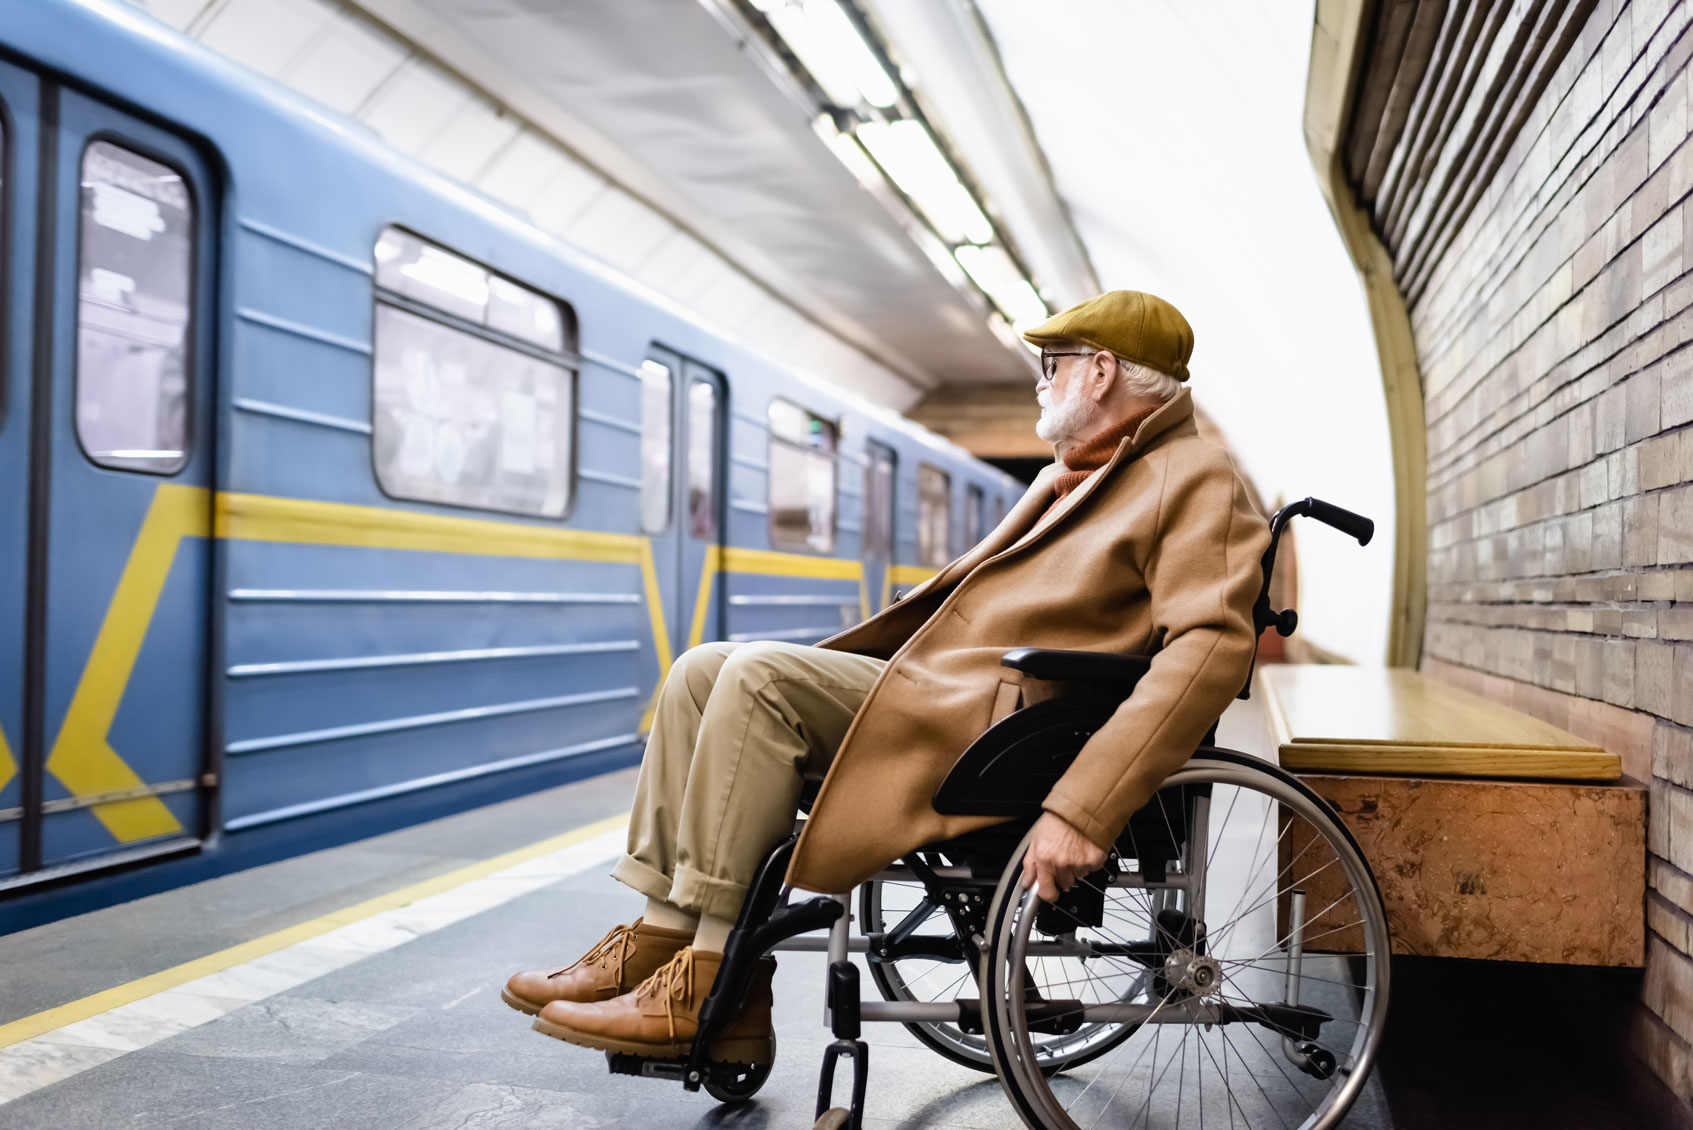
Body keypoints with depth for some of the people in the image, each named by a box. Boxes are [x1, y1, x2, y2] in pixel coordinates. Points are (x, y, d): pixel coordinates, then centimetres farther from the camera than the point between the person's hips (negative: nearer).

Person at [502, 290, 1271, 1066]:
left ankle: (714, 983, -16)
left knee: (759, 677, -23)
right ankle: (663, 936, -2)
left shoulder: (1196, 480, -6)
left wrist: (1085, 808, -32)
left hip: (1003, 725, -10)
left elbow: (1211, 646, -22)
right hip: (933, 682, 10)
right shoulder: (1069, 477, 25)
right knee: (703, 671, 1)